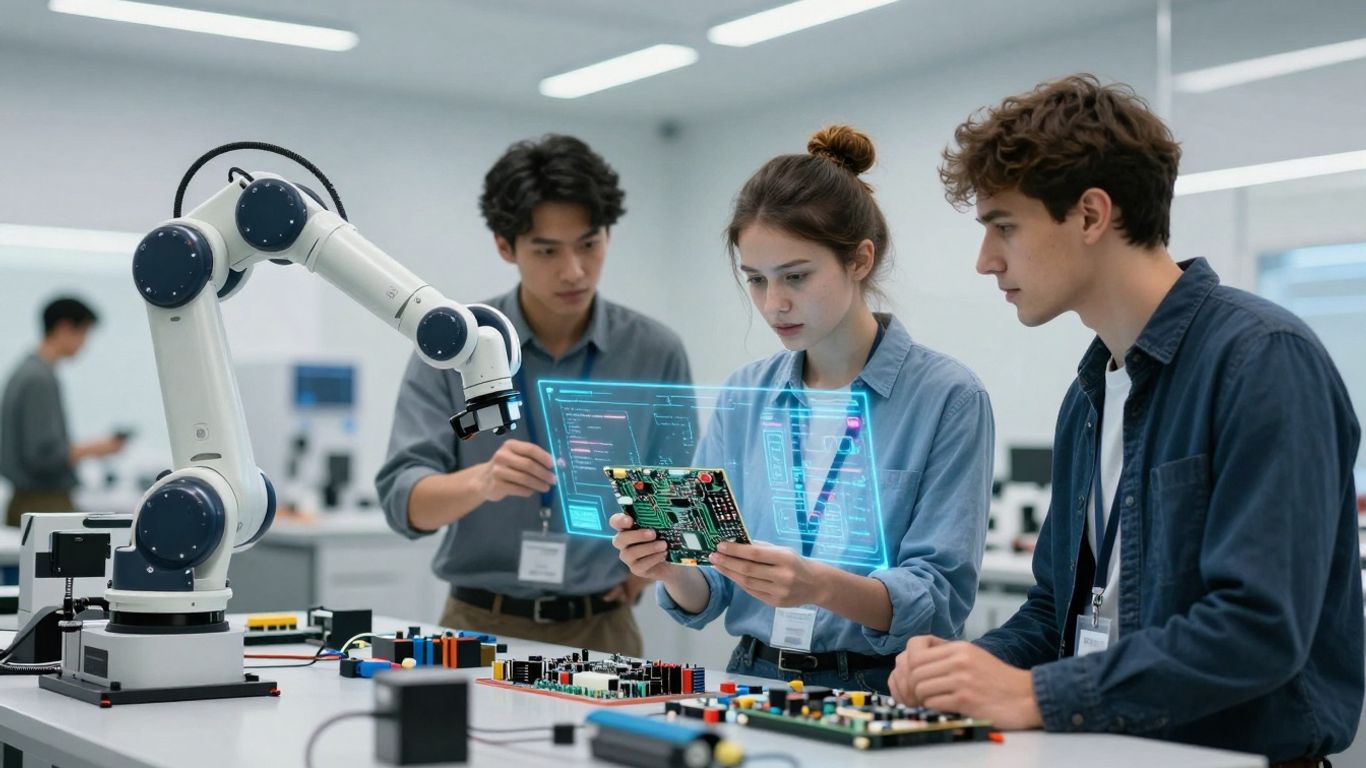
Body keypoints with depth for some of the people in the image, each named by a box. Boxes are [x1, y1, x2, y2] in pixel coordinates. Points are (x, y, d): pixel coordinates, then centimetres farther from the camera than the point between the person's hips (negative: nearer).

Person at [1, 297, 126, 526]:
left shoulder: (23, 371, 14)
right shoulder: (41, 379, -16)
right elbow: (46, 454, -21)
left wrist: (78, 447, 15)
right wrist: (94, 449, -9)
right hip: (46, 504, -10)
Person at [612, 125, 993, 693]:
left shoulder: (948, 396, -4)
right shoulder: (744, 396, 10)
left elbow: (942, 598, -9)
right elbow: (705, 597, 10)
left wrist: (822, 586, -25)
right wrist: (671, 568, -12)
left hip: (880, 690, -3)